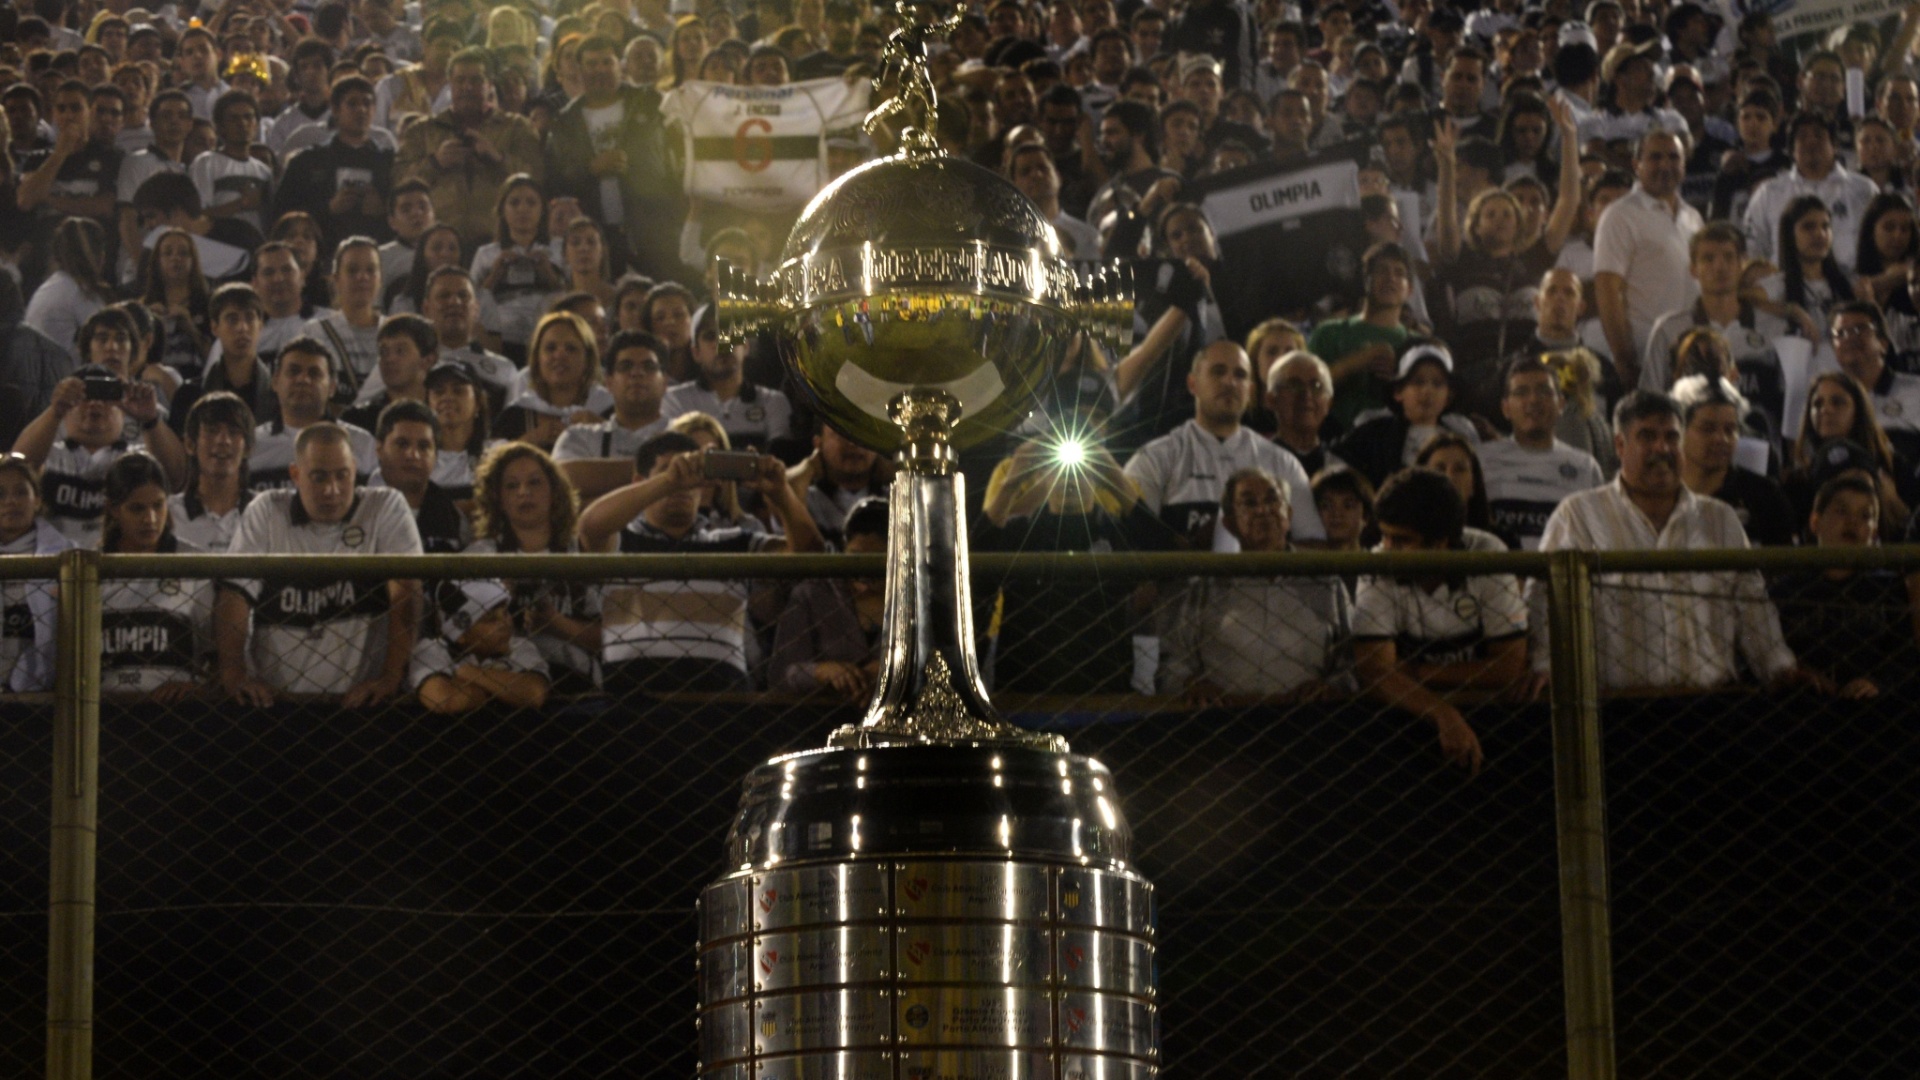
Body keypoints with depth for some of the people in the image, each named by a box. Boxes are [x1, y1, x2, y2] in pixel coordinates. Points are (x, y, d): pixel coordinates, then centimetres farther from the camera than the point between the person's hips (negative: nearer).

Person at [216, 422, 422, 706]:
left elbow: (404, 589, -8)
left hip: (359, 699, -2)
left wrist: (391, 678, -18)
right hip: (270, 697, 2)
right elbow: (235, 595, -1)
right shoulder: (265, 512, 7)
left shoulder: (386, 507, 2)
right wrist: (233, 677, -13)